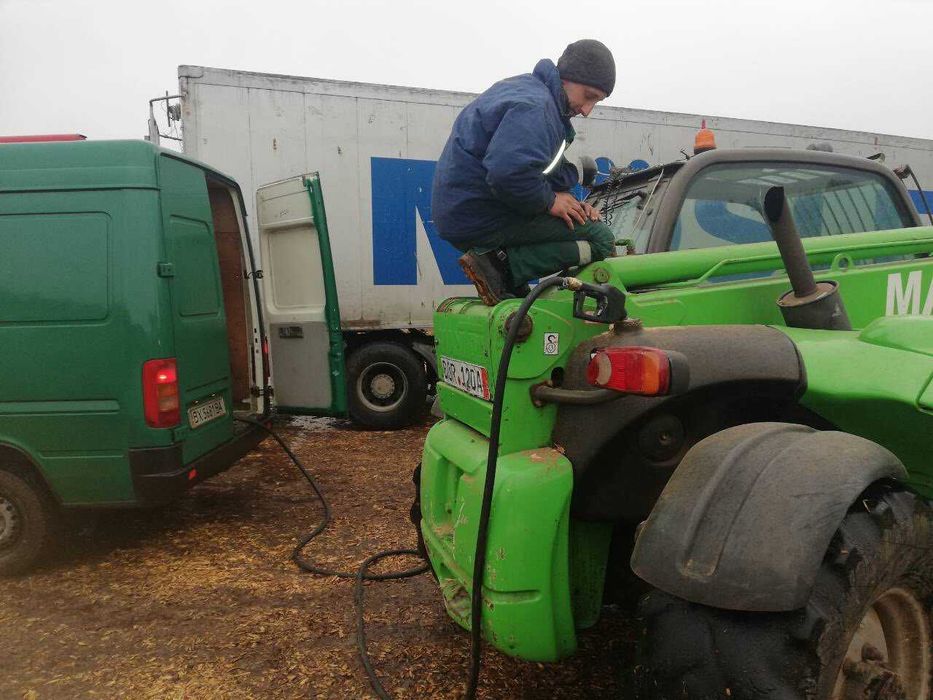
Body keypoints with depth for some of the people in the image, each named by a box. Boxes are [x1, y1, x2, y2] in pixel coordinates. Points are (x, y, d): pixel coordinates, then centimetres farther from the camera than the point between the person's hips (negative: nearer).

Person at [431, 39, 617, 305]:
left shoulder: (525, 87, 17)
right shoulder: (534, 106, -18)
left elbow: (549, 167, 20)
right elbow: (508, 172, -35)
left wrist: (567, 198, 3)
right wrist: (549, 200, -17)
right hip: (481, 221, -10)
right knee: (601, 238, -9)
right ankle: (502, 265, -15)